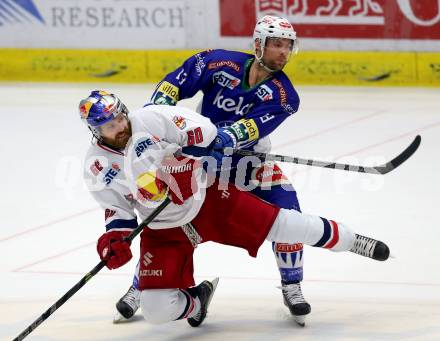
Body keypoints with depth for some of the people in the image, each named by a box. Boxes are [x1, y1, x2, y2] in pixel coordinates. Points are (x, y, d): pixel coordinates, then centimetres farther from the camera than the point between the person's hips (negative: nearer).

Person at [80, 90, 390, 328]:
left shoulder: (151, 118, -18)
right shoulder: (98, 168, -10)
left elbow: (203, 130, -14)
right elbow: (117, 207, 0)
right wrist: (114, 238, -18)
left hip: (207, 198, -2)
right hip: (164, 230, 2)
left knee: (279, 223, -5)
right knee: (157, 309, -10)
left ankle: (352, 241, 17)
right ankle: (196, 299, 26)